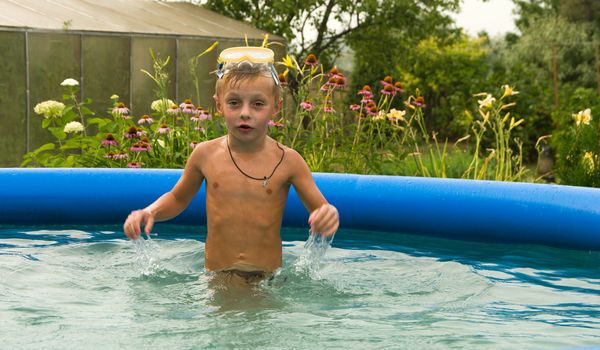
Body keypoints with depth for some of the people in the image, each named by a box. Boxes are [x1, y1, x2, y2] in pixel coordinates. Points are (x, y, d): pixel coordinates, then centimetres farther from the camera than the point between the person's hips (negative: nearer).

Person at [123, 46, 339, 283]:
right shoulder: (205, 155, 0)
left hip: (267, 279, -1)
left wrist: (329, 216, -26)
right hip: (216, 276, 1)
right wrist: (150, 212, -1)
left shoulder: (288, 161, -6)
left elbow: (319, 209, -2)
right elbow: (178, 198, 18)